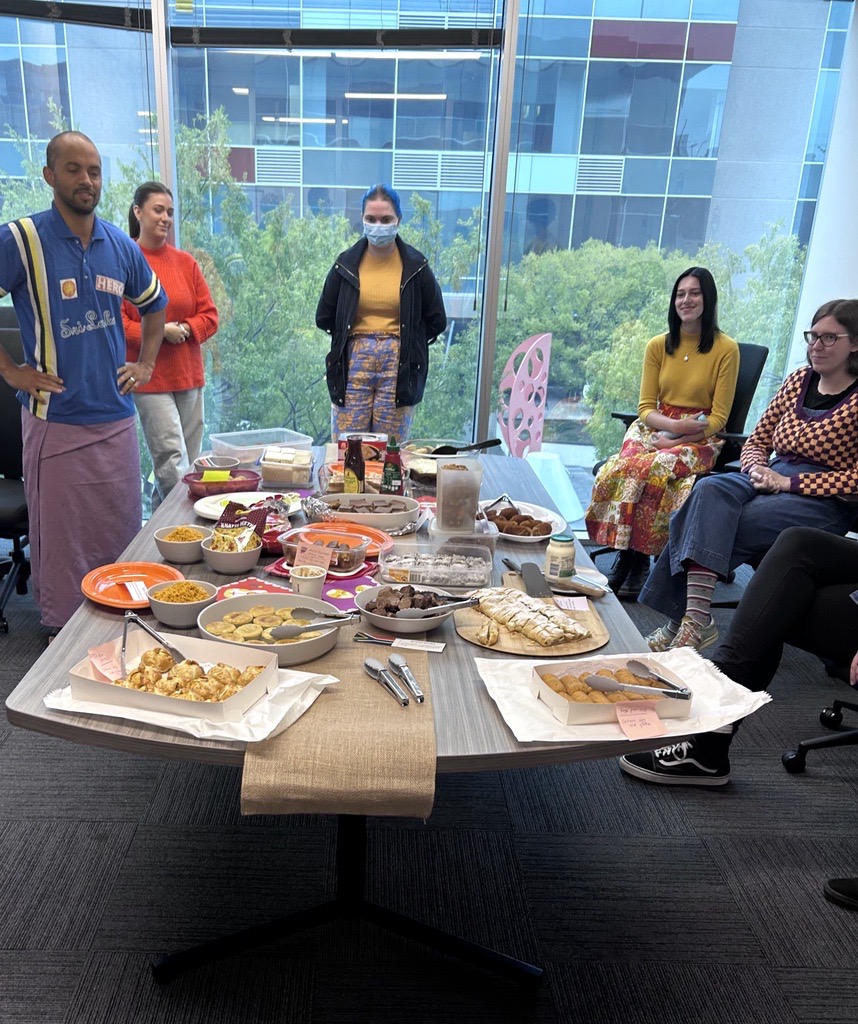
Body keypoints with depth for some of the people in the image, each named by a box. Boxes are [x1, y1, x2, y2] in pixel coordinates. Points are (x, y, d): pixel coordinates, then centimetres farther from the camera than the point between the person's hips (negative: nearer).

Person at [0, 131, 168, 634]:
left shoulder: (120, 244, 8)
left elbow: (156, 305, 24)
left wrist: (146, 364, 14)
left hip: (117, 418, 5)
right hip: (57, 422, -4)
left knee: (123, 536, 13)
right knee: (62, 543, 2)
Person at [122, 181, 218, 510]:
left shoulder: (186, 262, 11)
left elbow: (210, 316, 10)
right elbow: (116, 323, -7)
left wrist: (184, 328, -9)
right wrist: (159, 332, -17)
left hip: (189, 374, 5)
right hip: (149, 377, -5)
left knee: (189, 460, 8)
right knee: (172, 459, -12)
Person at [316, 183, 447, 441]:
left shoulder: (415, 265, 1)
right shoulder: (346, 263, 4)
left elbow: (436, 321, 7)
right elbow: (324, 317, 11)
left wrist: (403, 342, 7)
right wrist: (356, 339, 8)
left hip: (399, 364, -1)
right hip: (354, 362, 1)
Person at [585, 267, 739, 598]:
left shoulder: (726, 349, -2)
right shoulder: (658, 345, 9)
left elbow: (718, 418, -4)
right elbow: (646, 408, 5)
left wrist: (675, 440, -17)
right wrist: (674, 424, -16)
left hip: (699, 439, -3)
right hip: (655, 429, 3)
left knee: (652, 470, -33)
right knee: (619, 468, -29)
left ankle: (636, 560, -20)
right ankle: (627, 559, -21)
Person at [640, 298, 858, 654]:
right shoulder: (799, 380, 14)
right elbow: (757, 441, 18)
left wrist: (789, 482, -17)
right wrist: (757, 468, -5)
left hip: (825, 502, -5)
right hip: (772, 478, 5)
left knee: (710, 525, -30)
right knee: (709, 491, -29)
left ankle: (683, 620, -26)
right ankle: (696, 620, -37)